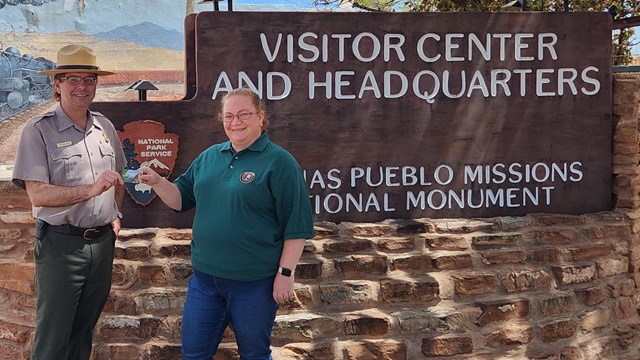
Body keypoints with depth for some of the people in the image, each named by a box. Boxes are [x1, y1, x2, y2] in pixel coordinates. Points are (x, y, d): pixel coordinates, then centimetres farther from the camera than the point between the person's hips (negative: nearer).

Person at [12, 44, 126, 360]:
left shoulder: (105, 127, 8)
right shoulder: (38, 130, -10)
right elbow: (37, 194, -18)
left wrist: (115, 214, 11)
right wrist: (91, 190, -26)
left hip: (102, 240, 5)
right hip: (61, 242, -5)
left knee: (84, 329, 16)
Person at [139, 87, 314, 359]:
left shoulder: (279, 162, -10)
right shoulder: (210, 156, 9)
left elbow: (296, 225, -12)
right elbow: (182, 198, 16)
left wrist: (286, 273, -15)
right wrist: (157, 182, -3)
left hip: (254, 282, -5)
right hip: (205, 276, 6)